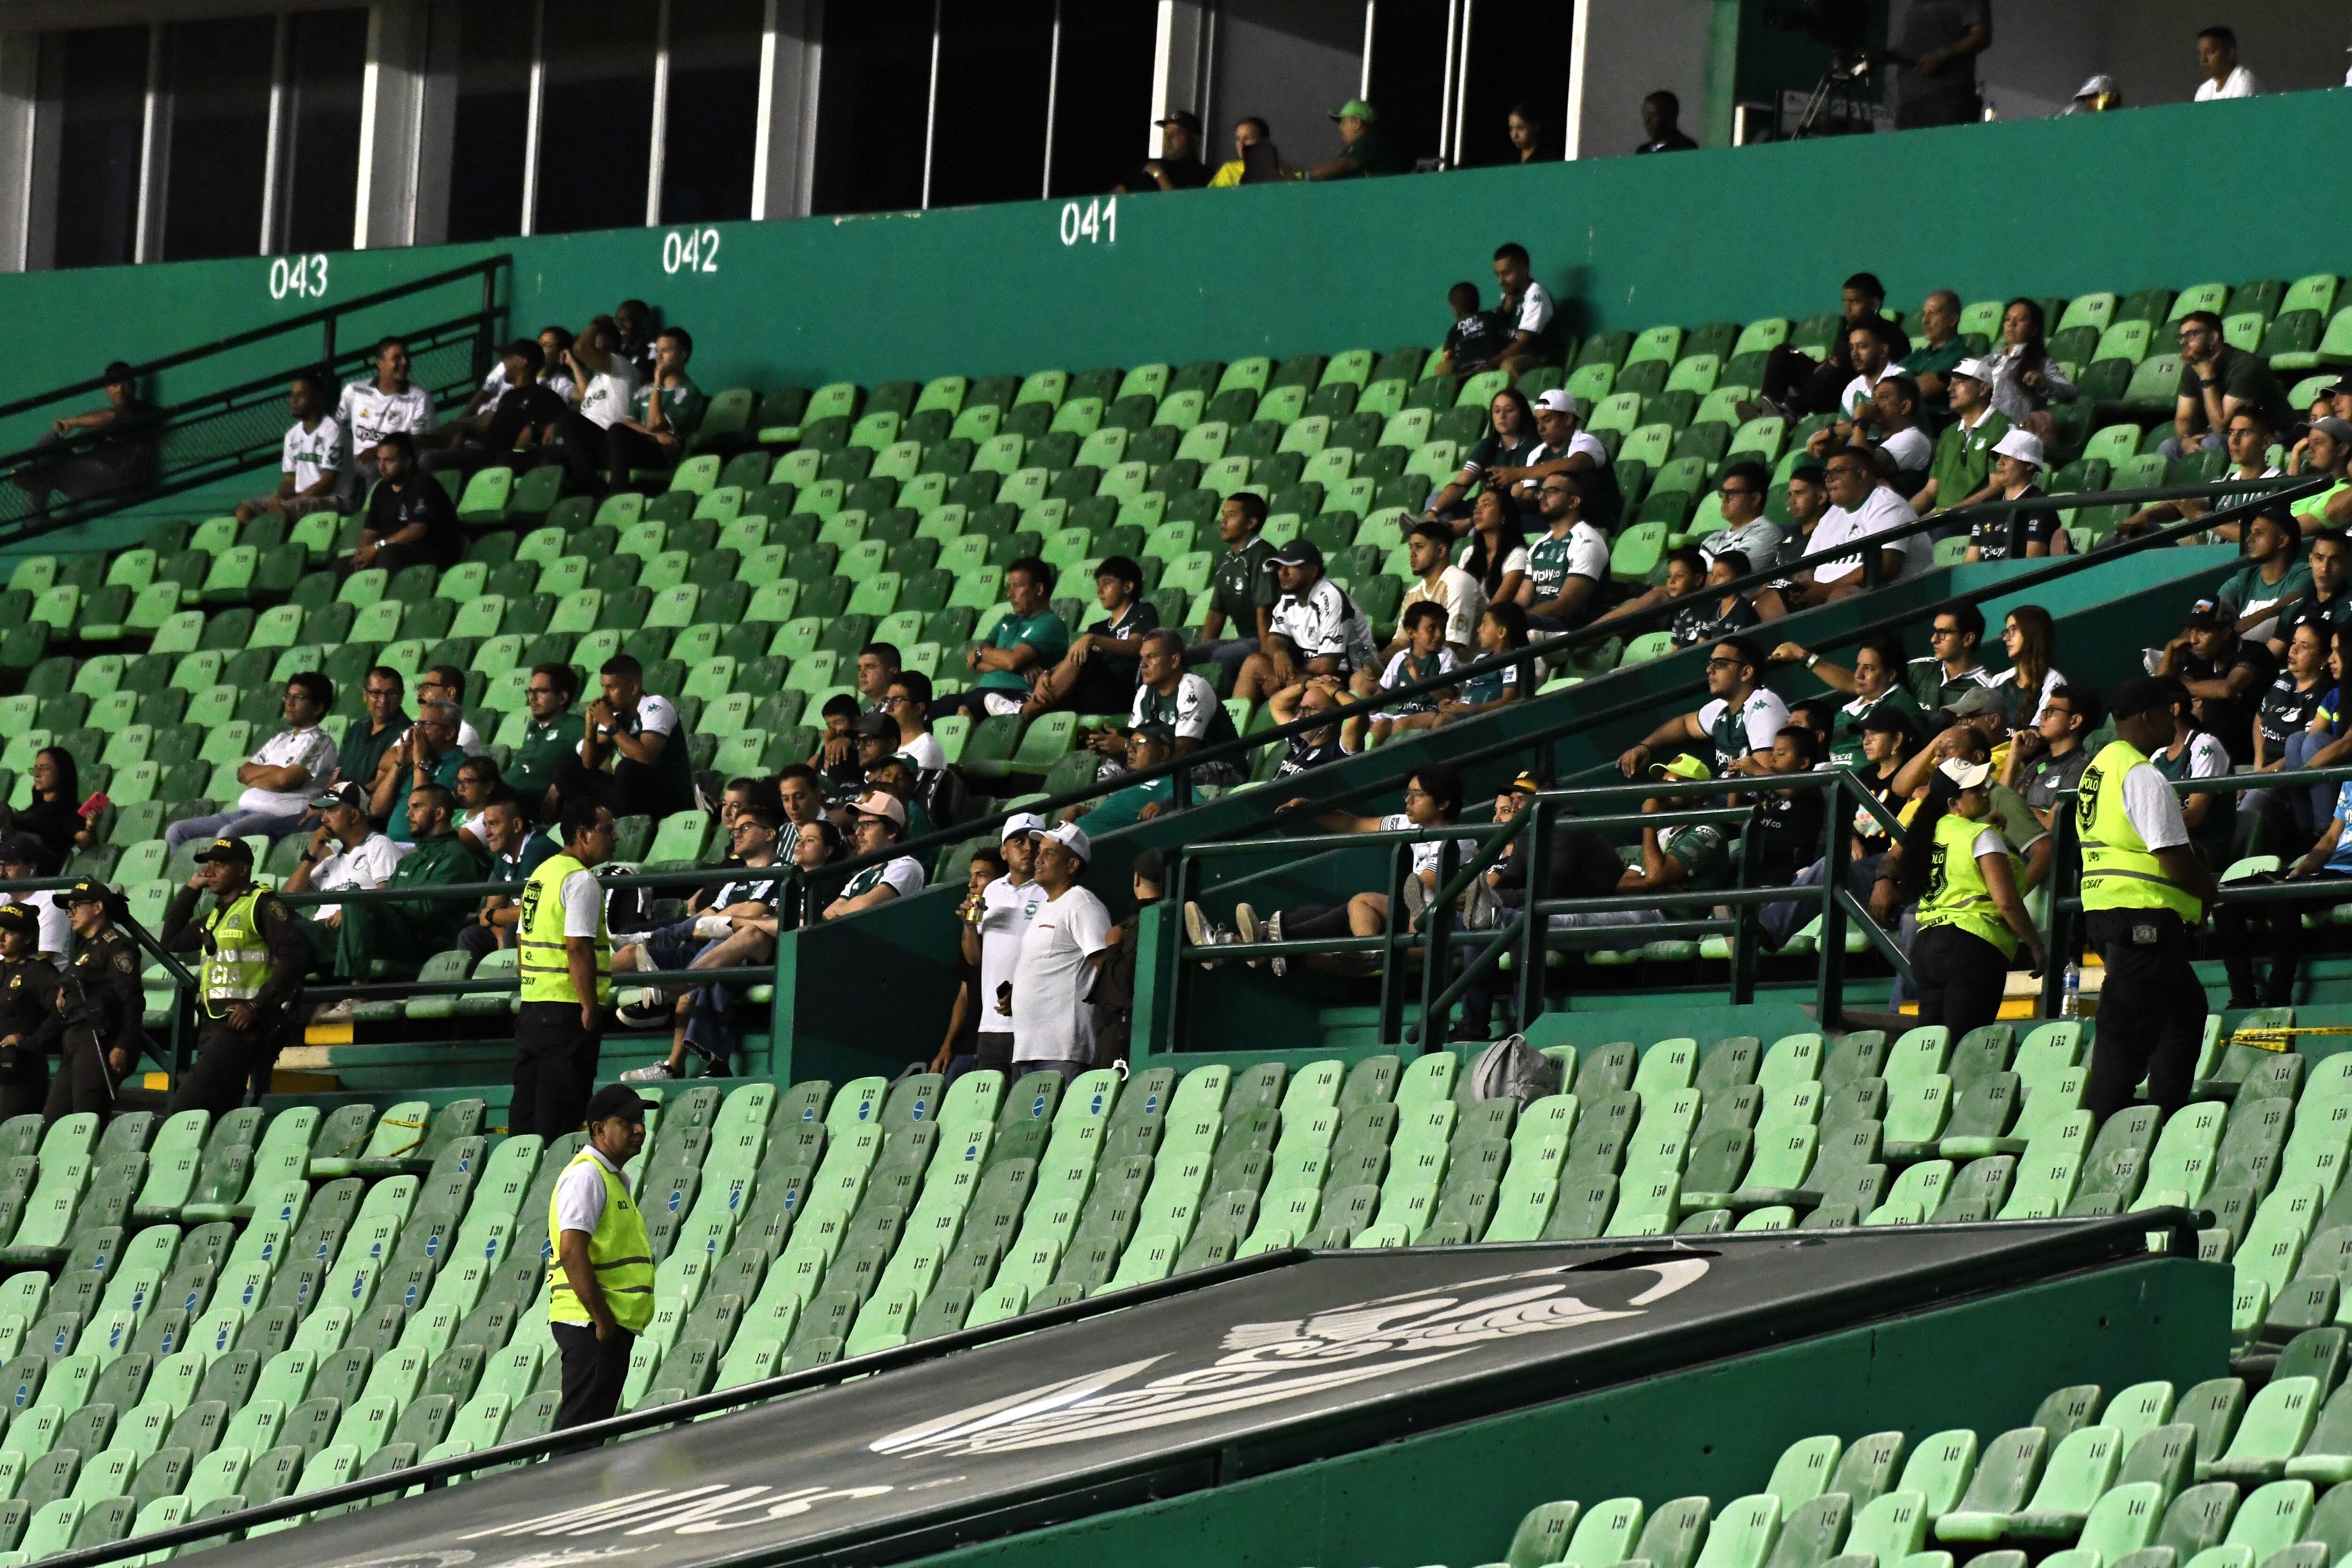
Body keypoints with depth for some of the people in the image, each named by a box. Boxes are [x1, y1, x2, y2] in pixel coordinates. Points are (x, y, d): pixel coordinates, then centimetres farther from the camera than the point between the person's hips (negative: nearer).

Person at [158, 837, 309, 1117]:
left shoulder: (263, 905, -5)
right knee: (220, 1112, 6)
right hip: (212, 1024, 9)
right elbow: (170, 941, 30)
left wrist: (257, 1006, -19)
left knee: (187, 1107, -20)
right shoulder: (217, 914, 23)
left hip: (243, 1023, -9)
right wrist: (191, 890, 22)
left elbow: (295, 956, -15)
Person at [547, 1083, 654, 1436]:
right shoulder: (586, 1175, -12)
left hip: (613, 1327, 10)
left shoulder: (614, 1180, 20)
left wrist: (609, 1321, 16)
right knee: (579, 1430, -11)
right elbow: (572, 1253, -21)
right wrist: (602, 1320, -21)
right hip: (590, 1327, -10)